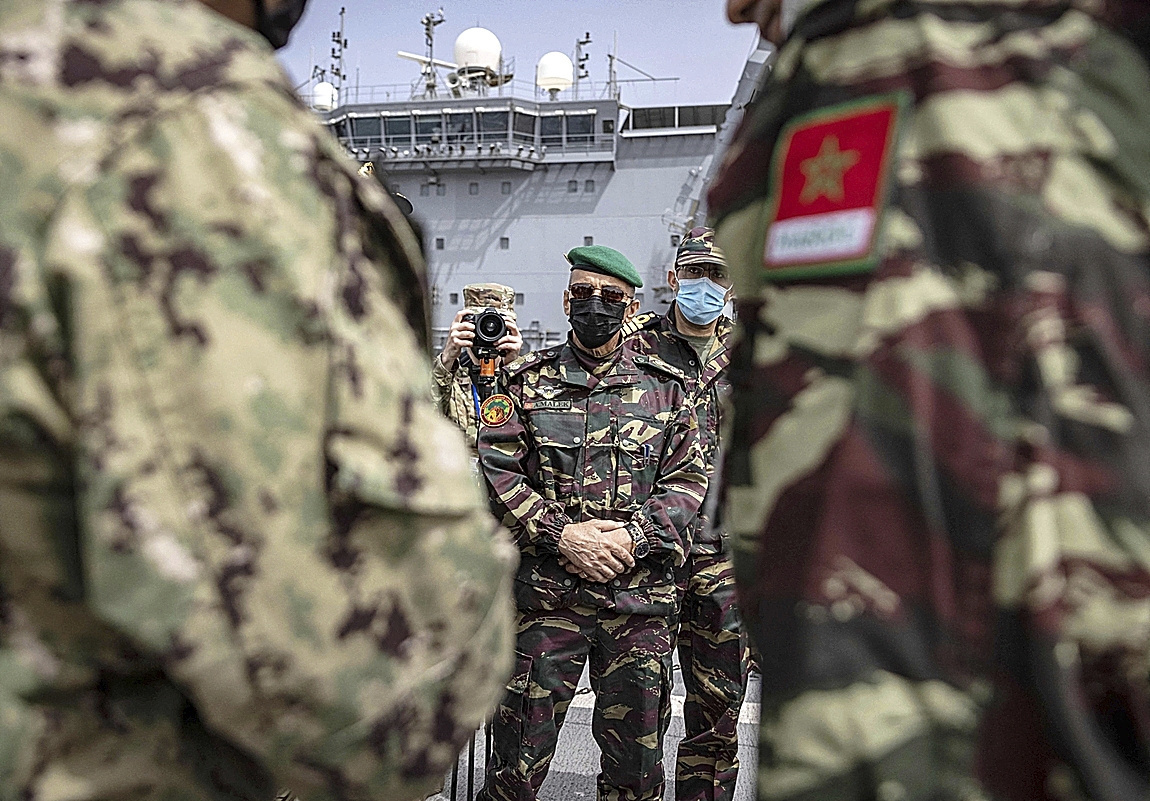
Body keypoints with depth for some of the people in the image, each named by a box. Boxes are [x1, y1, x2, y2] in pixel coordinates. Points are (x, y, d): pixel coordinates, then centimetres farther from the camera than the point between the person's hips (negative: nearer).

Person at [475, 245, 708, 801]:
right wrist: (562, 533, -13)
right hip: (547, 591, -1)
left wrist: (633, 535, -10)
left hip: (641, 593, 1)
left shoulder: (665, 387, 9)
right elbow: (496, 470, -1)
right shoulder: (526, 382, 7)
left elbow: (688, 479, 5)